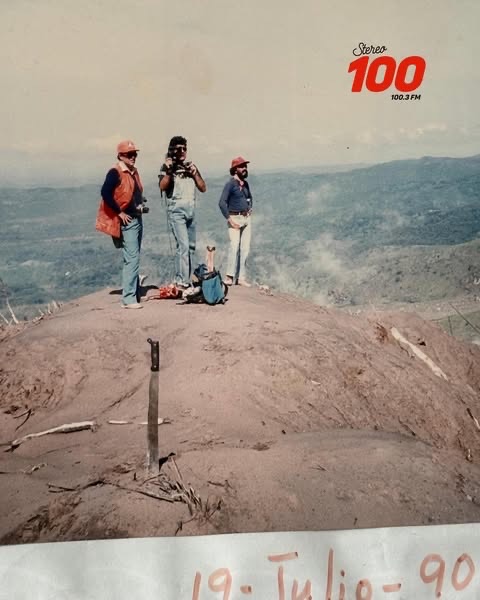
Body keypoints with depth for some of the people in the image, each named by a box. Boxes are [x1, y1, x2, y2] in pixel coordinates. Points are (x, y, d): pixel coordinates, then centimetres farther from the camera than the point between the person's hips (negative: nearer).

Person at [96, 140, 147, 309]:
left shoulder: (134, 171, 14)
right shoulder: (115, 172, -12)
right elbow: (105, 193, -23)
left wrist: (142, 206, 9)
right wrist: (119, 213, -20)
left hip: (137, 219, 9)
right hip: (127, 221, -9)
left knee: (133, 259, 13)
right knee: (132, 259, -11)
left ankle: (134, 293, 22)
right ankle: (128, 298, -8)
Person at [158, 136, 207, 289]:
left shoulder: (191, 166, 14)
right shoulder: (167, 166, 0)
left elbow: (203, 188, 10)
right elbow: (162, 187, -15)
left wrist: (194, 173, -3)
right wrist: (169, 170, -23)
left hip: (191, 210, 6)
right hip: (176, 210, -6)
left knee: (191, 246, 8)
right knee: (183, 245, -16)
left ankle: (186, 279, 16)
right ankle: (181, 282, -15)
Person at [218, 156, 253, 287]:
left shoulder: (245, 183, 12)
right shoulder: (230, 184, -10)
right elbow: (222, 203, -17)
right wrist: (230, 220, -17)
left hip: (246, 218, 7)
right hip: (235, 218, -7)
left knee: (245, 249, 3)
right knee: (234, 246, -19)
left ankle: (241, 277, 8)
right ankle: (229, 276, -17)